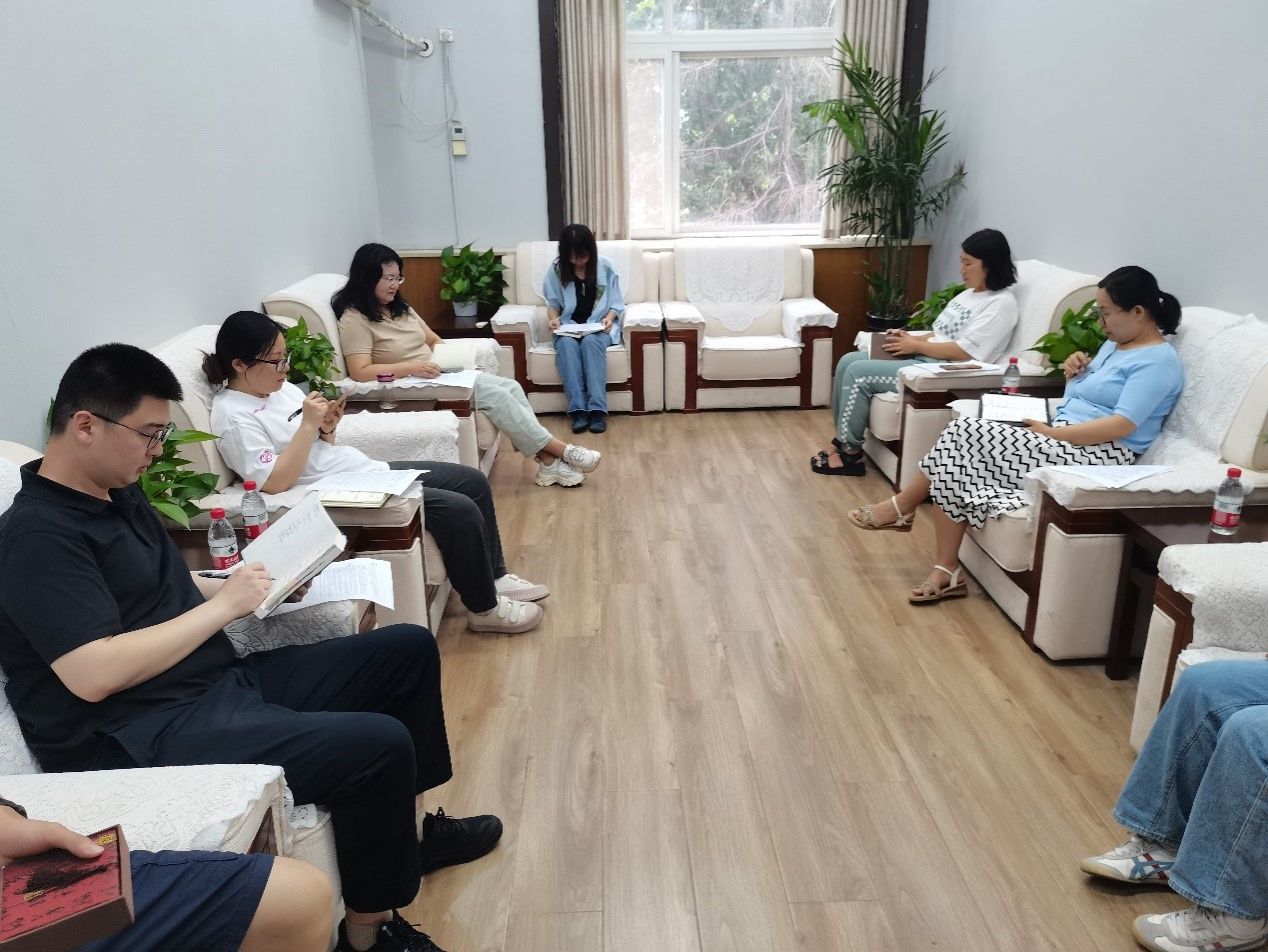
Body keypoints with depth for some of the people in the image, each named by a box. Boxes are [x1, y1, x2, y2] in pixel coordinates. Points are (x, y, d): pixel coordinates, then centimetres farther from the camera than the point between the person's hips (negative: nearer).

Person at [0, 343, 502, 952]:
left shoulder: (119, 492, 14)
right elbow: (93, 675, -24)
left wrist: (251, 585, 4)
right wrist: (223, 606, -16)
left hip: (226, 679, 10)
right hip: (147, 741, -10)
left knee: (409, 648, 7)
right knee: (379, 744, -27)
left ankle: (403, 827, 24)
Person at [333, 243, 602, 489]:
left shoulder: (398, 307, 13)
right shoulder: (354, 319, -12)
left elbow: (432, 338, 21)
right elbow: (360, 372, -21)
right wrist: (412, 367, -28)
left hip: (434, 374, 9)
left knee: (511, 387, -11)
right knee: (496, 395, -21)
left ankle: (548, 462, -12)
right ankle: (561, 450, -12)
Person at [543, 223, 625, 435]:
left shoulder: (605, 267, 0)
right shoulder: (556, 269, 1)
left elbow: (616, 303, 3)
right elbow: (553, 303, 9)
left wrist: (609, 318, -17)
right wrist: (554, 318, -12)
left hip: (598, 325, -1)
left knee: (591, 341, -36)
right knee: (566, 343, -34)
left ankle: (598, 409, -40)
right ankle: (577, 409, -37)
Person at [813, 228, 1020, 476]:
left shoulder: (1001, 303, -11)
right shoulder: (968, 294, 18)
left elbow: (964, 352, -20)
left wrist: (915, 345, -13)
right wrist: (910, 337, 2)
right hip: (923, 356, 10)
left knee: (859, 372, -20)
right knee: (848, 362, -3)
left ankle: (850, 451, -9)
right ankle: (844, 437, 3)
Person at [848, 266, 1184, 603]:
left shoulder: (1158, 361, -9)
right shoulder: (1115, 344, 20)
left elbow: (1122, 425, -19)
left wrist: (1051, 433, -18)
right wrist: (1073, 372, 5)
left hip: (1097, 456, -9)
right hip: (1062, 440, 9)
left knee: (965, 434, -20)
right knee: (956, 470, -14)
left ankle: (902, 506, -1)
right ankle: (946, 571, -13)